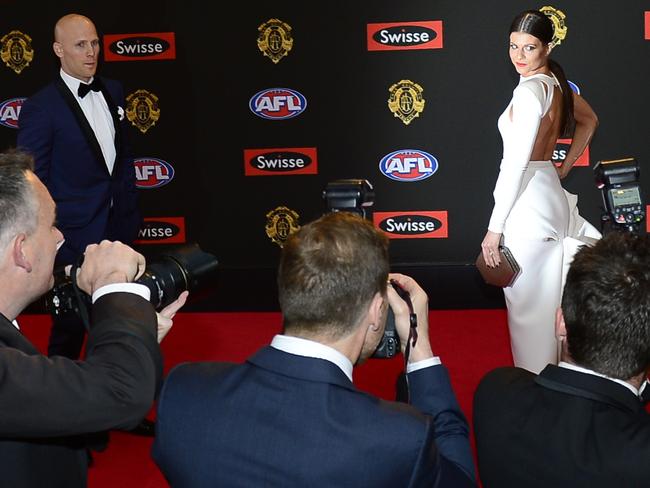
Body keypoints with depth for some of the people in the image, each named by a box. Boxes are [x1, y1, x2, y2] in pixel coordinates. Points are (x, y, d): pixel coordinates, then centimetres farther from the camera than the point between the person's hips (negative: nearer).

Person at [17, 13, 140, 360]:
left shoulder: (113, 91, 5)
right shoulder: (41, 108, -15)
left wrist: (131, 207, 13)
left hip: (119, 226, 6)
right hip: (76, 235, -6)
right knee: (71, 321, 10)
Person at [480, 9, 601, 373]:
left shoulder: (530, 90, -18)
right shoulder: (558, 83, 9)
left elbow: (515, 164, -22)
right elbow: (589, 121, 29)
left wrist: (495, 227, -19)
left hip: (527, 206, -9)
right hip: (551, 194, 9)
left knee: (528, 306, 1)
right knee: (550, 304, 18)